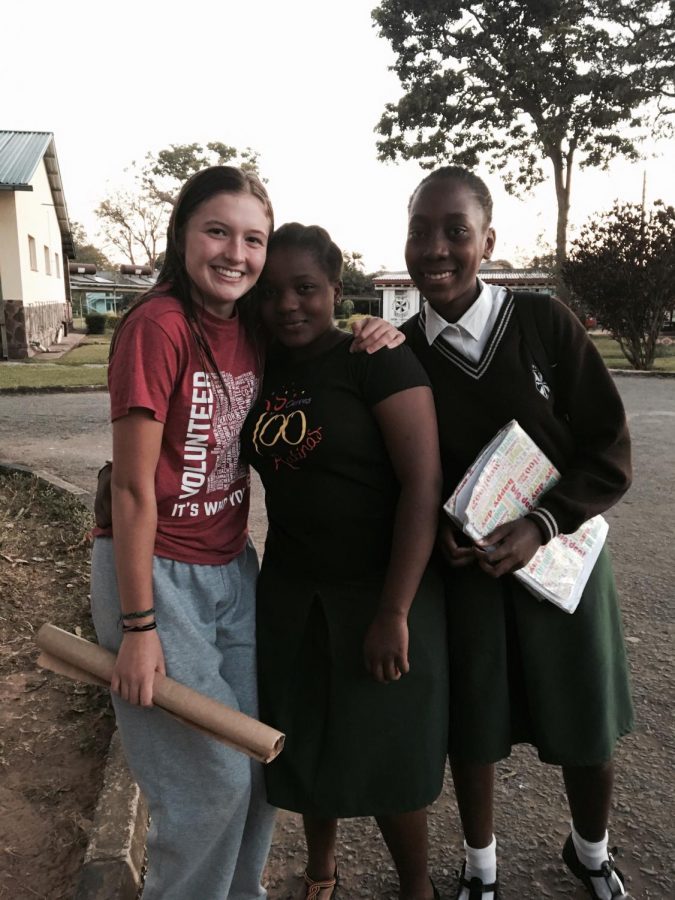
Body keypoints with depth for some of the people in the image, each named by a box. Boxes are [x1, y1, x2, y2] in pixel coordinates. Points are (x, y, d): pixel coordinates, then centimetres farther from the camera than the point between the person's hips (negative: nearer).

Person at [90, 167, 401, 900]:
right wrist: (138, 626, -16)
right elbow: (132, 488, -19)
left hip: (232, 568, 7)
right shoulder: (158, 325, -19)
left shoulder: (252, 327, 1)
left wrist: (368, 339, -5)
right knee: (215, 779, 2)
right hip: (156, 571, -6)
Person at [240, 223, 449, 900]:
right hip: (290, 591, 5)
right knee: (304, 741, 19)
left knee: (386, 753, 9)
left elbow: (424, 483, -19)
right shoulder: (260, 368, 3)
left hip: (381, 591, -5)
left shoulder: (377, 360, -14)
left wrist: (394, 612, -21)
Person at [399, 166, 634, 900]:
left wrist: (541, 526, -21)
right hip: (460, 566, 1)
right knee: (470, 726, 12)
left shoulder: (545, 322, -12)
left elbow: (609, 453, -9)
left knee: (585, 727, 14)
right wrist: (436, 532, -15)